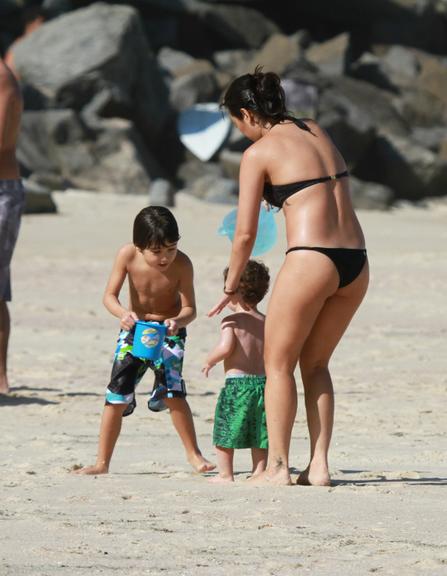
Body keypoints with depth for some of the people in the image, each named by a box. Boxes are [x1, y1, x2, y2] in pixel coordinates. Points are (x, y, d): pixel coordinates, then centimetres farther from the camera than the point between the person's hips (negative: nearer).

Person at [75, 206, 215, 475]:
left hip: (169, 331, -2)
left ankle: (193, 453, 0)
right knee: (117, 395, -2)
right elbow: (110, 295, -16)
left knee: (172, 391, -18)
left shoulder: (181, 264, -24)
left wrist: (178, 321, -41)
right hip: (134, 329, 2)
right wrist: (123, 313, -37)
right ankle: (102, 462, 9)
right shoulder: (127, 255, -20)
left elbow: (190, 308, -19)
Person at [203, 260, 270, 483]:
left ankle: (225, 474, 7)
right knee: (259, 432, 12)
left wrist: (210, 361, -5)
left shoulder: (231, 321, -9)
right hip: (263, 380, 5)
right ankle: (259, 471, 9)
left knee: (225, 429, 5)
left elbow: (225, 347, -22)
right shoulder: (267, 323, 8)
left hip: (236, 382, -5)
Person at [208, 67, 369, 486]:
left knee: (278, 364, 9)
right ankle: (319, 465, 11)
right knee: (315, 363, 18)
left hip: (310, 261, -6)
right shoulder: (318, 133, 16)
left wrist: (231, 287, 9)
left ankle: (277, 467, 5)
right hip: (355, 262, 6)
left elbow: (245, 232, -2)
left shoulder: (258, 153, -2)